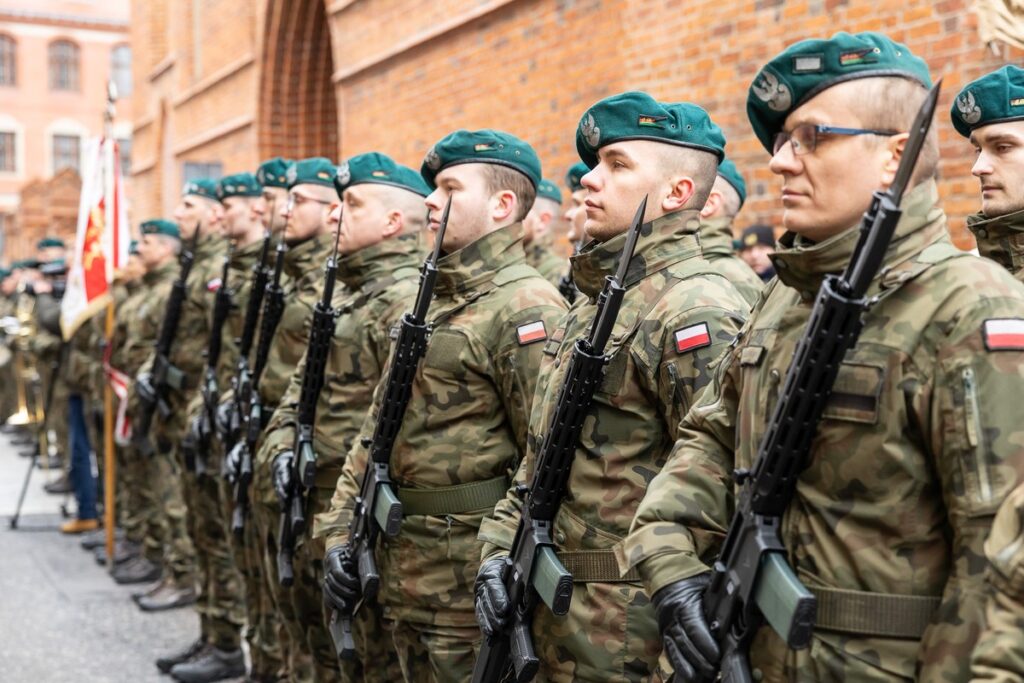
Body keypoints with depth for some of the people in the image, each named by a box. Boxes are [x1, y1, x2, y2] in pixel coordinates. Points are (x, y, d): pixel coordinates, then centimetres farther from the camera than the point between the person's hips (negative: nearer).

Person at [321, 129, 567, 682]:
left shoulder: (527, 310, -15)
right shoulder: (430, 302, 14)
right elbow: (378, 429, 16)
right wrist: (341, 531, 10)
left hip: (468, 578, -9)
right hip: (402, 573, 9)